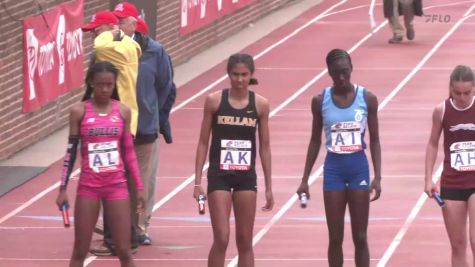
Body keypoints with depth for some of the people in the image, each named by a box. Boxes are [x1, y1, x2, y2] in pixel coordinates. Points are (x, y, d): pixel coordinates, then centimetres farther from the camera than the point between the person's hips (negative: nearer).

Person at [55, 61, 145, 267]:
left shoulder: (123, 111, 2)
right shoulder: (79, 111, -3)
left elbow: (128, 151, 8)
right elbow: (71, 151, 1)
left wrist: (139, 186, 6)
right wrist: (63, 188, -1)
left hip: (117, 186, 1)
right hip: (88, 186, -1)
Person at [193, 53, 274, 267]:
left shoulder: (260, 104, 1)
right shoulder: (214, 101, -4)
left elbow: (264, 147, 6)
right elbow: (203, 142, 1)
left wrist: (268, 187, 6)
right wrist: (197, 181, -4)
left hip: (246, 177, 2)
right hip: (219, 176, -2)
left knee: (245, 241, 6)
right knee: (221, 239, -8)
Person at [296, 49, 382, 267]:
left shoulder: (367, 99, -3)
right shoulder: (320, 101, 0)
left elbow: (375, 140, 2)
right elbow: (315, 141, 8)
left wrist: (377, 177, -6)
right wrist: (305, 179, 6)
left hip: (358, 168, -1)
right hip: (333, 168, 1)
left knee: (360, 237, 3)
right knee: (335, 238, 4)